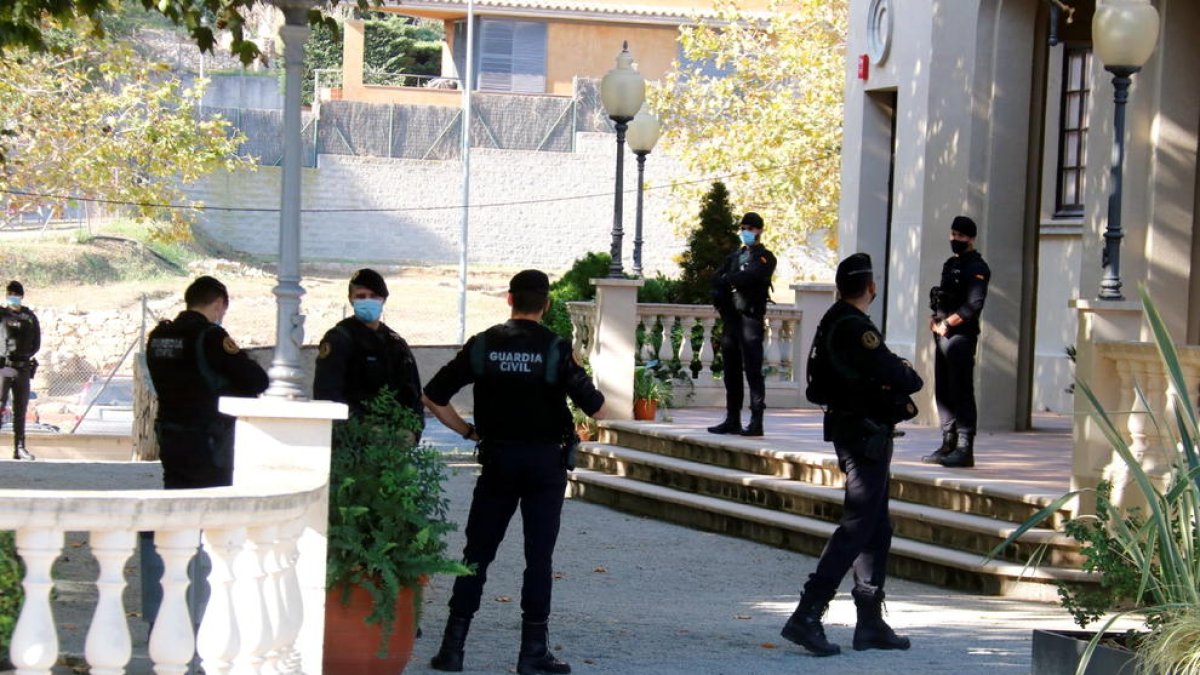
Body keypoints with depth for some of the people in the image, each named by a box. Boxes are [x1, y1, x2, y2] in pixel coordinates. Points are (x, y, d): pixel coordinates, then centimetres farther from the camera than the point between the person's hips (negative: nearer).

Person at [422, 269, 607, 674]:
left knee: (477, 553, 8)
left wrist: (468, 432, 10)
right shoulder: (555, 349, -9)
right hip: (546, 461, -2)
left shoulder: (483, 345, -1)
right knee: (539, 557, 3)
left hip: (497, 459, 2)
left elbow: (433, 396, 1)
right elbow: (597, 410, -12)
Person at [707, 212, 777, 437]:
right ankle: (732, 420, 15)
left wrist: (727, 280, -5)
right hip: (731, 318, 7)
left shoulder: (765, 258, -1)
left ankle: (756, 422, -13)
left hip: (750, 319, -7)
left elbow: (750, 276, -18)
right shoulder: (734, 256, 21)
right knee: (732, 372, 9)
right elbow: (716, 280, 12)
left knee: (753, 370, -10)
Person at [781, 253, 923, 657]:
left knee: (877, 529, 15)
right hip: (867, 437, -10)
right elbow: (896, 376, -26)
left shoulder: (831, 324, 11)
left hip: (848, 432, 10)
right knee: (857, 528, -10)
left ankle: (870, 623, 19)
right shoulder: (855, 328, -19)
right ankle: (807, 616, -14)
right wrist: (911, 378, -1)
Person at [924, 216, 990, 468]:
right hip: (942, 335, 9)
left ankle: (965, 450, -10)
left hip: (961, 336, -9)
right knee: (943, 391, 11)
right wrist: (934, 319, 6)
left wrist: (947, 324, -14)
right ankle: (948, 445, 18)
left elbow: (973, 305, -18)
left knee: (961, 393, -10)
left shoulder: (976, 268, -8)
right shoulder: (951, 265, 19)